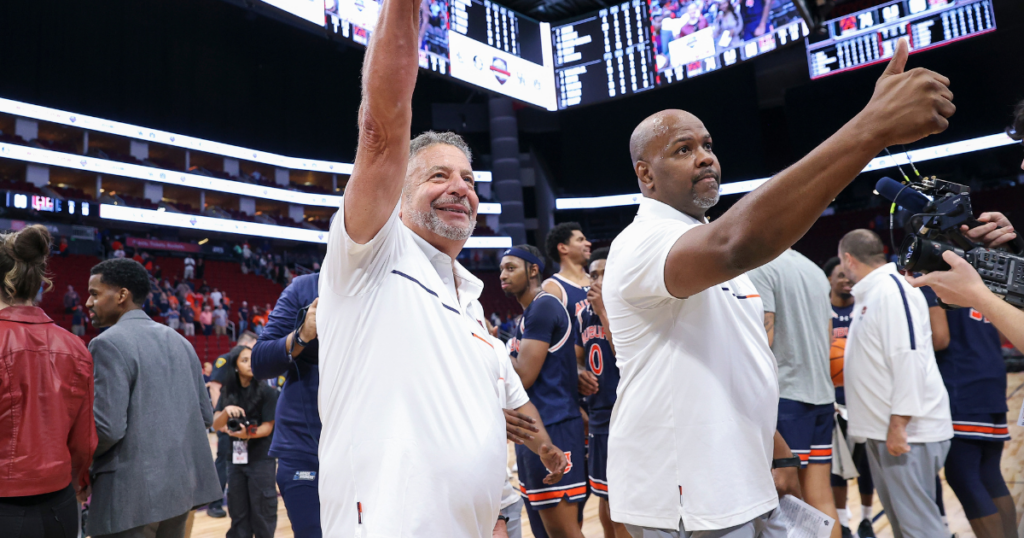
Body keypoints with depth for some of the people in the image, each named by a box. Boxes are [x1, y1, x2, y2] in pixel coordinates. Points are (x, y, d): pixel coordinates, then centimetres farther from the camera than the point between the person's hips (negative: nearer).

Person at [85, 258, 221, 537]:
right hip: (183, 482, 7)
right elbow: (205, 415, 10)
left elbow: (108, 428, -17)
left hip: (133, 492, -7)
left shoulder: (108, 344, -11)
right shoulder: (178, 340, 10)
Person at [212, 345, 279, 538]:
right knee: (238, 515, 12)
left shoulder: (267, 392, -9)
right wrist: (226, 411, -24)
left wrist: (248, 434, -29)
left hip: (261, 460, -4)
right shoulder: (227, 393, 2)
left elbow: (268, 427, -10)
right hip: (235, 459, 4)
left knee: (262, 515, 1)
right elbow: (216, 425, -4)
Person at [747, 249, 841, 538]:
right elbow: (827, 337, 18)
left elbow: (764, 334, -17)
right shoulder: (814, 269, 16)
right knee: (821, 498, 10)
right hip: (822, 393, 8)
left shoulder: (762, 267, -9)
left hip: (785, 394, -8)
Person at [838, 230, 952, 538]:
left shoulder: (892, 290, -15)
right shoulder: (870, 295, 14)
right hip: (882, 430, 10)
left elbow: (908, 359, -22)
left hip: (907, 431, -10)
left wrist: (899, 423, -23)